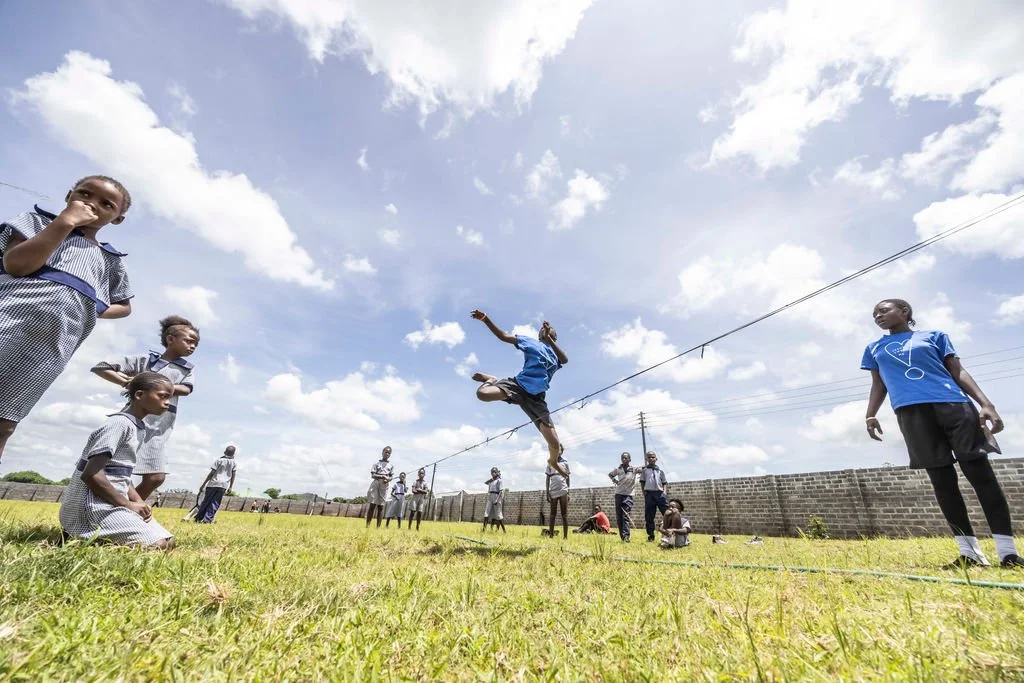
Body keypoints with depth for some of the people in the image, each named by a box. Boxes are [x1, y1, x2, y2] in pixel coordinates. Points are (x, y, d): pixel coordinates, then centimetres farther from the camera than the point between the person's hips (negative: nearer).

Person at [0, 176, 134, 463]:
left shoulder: (110, 259, 26)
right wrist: (65, 221, -3)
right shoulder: (38, 220, 17)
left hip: (53, 344, 3)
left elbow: (124, 306, 34)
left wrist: (93, 310, 12)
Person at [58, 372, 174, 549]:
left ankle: (86, 535, 10)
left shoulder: (137, 428, 13)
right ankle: (84, 539, -4)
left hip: (111, 501, 9)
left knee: (168, 541, 8)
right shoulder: (121, 423, -17)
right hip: (94, 503, -9)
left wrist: (138, 501, 2)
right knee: (157, 545, -19)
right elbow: (91, 474, -23)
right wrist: (128, 504, -15)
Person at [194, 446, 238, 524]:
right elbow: (233, 476, 6)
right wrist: (230, 487, 12)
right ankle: (207, 519, -3)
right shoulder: (234, 463, 7)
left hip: (213, 483, 0)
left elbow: (211, 473, 0)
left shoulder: (219, 460, 4)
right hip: (223, 485, 0)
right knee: (215, 504, 3)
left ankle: (198, 518, 18)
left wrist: (204, 484, 5)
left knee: (206, 501, 11)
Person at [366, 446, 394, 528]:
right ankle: (367, 525, 2)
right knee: (372, 505, -3)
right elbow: (372, 475, -3)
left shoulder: (391, 465, 11)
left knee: (381, 506, 2)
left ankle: (378, 527, 5)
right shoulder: (377, 463, 5)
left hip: (384, 486, 2)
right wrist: (382, 476, -18)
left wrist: (387, 479, -15)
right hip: (375, 484, -2)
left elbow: (391, 477, 8)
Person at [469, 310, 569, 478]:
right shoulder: (531, 342, 17)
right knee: (482, 393, -30)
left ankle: (553, 460, 33)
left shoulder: (557, 353, 21)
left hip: (536, 397, 2)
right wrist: (486, 319, -7)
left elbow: (565, 360, -5)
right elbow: (504, 336, 7)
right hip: (518, 384, -1)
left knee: (555, 444, -6)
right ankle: (491, 380, 9)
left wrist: (549, 339, -18)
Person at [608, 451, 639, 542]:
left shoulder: (634, 469, -2)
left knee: (626, 516, -12)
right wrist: (614, 480, 5)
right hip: (618, 494, 3)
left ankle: (626, 536, -14)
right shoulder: (618, 469, 5)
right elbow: (610, 474, 21)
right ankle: (622, 536, 15)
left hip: (628, 495, -3)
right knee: (618, 517, 4)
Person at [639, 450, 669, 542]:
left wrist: (665, 492, 0)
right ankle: (651, 536, 11)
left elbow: (665, 483, 15)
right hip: (649, 494, -1)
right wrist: (644, 493, 1)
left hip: (660, 493, 1)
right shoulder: (644, 469, 10)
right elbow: (642, 482, 10)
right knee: (649, 516, 3)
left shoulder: (660, 470, 13)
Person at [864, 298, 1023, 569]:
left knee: (980, 473, -4)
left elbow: (958, 372, 10)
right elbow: (878, 385, 19)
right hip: (911, 412, 1)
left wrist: (986, 404, -3)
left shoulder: (934, 336, 16)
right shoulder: (874, 349, 20)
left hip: (953, 404, 0)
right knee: (942, 480, 0)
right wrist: (870, 415, 5)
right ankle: (970, 552, 4)